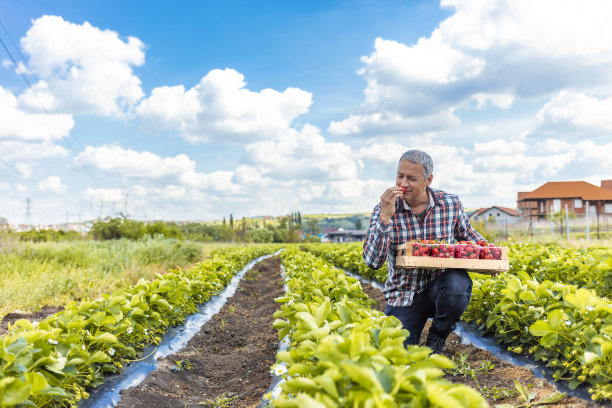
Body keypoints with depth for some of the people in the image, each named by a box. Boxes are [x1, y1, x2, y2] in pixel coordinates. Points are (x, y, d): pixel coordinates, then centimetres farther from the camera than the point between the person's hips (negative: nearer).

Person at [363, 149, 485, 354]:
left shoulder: (451, 204, -4)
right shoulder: (384, 209, -10)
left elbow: (468, 235, 15)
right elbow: (372, 262, -21)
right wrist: (385, 217, -31)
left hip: (439, 288, 1)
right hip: (403, 296, -1)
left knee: (458, 281, -34)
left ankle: (437, 338, -3)